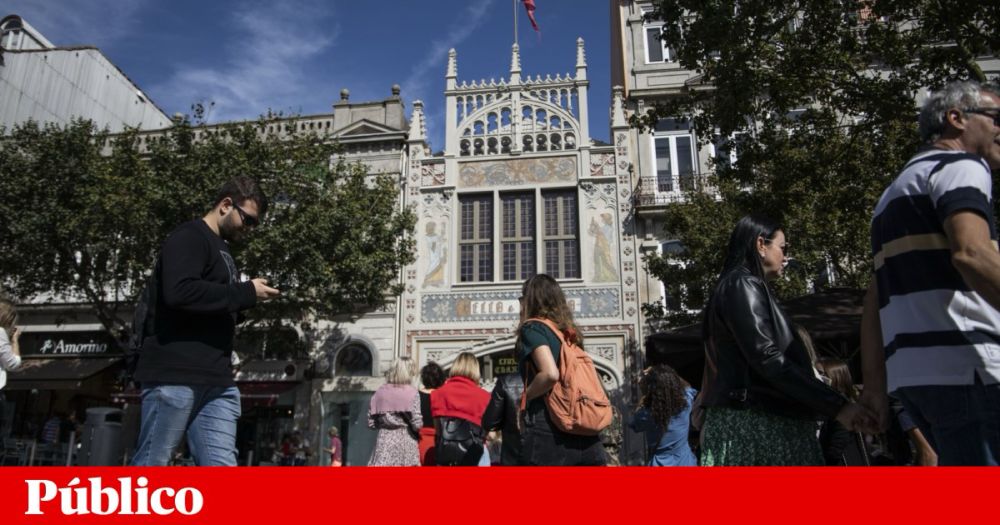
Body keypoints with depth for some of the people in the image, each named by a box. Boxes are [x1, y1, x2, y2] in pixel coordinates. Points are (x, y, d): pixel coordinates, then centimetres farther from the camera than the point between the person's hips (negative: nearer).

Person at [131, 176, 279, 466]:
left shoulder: (221, 248, 22)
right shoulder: (189, 237, -6)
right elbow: (179, 292, -23)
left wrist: (247, 299, 6)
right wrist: (245, 293, -16)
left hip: (216, 380, 9)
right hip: (175, 375, -8)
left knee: (221, 470, 3)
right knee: (149, 465, 1)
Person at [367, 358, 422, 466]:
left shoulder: (380, 391, 4)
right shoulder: (411, 392, -6)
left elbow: (371, 423, 4)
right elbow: (417, 424, -11)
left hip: (384, 440, 3)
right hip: (405, 441, -3)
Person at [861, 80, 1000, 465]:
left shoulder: (896, 192, 26)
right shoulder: (960, 165, 0)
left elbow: (876, 299, 20)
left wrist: (875, 383, 18)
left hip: (910, 372, 9)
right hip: (967, 365, -9)